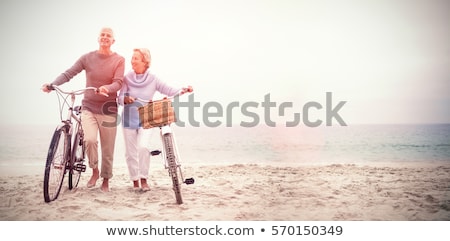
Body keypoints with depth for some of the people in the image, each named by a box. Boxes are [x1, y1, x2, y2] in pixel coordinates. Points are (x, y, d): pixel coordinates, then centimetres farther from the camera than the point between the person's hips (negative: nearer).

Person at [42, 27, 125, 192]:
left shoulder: (119, 60, -2)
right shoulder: (87, 58, 2)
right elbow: (69, 73, -4)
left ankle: (105, 179, 26)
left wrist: (106, 88, -35)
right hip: (89, 107, 1)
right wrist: (52, 84, -21)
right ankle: (94, 171, 6)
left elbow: (118, 83, -13)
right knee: (90, 139, -21)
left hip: (108, 109, 0)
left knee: (107, 148, 5)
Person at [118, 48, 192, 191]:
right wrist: (126, 99, -28)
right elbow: (120, 98, -5)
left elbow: (170, 91, -7)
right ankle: (135, 180, 20)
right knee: (131, 151, 4)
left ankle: (144, 179, -3)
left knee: (143, 147, -20)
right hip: (129, 119, 2)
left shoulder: (153, 79, -3)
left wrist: (183, 90, -24)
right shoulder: (127, 78, -1)